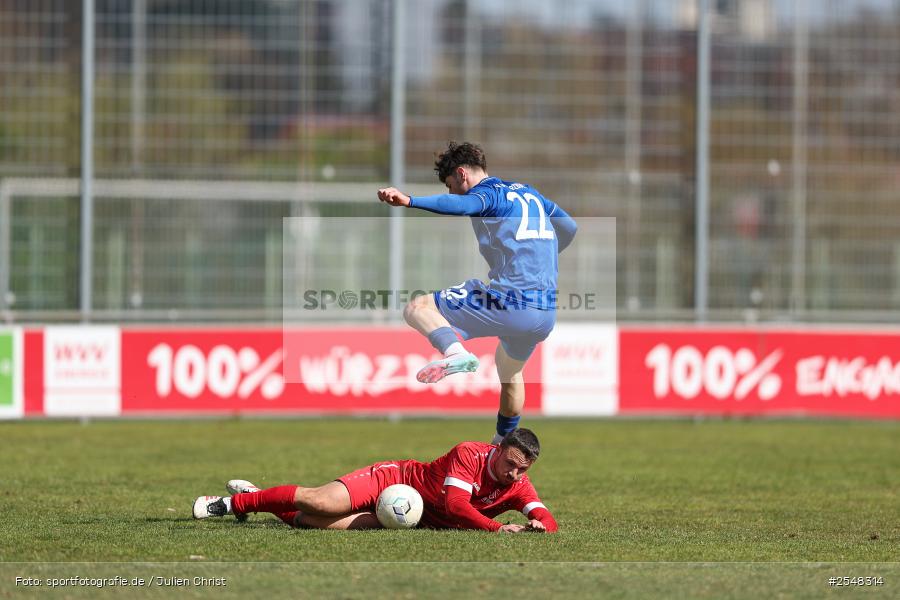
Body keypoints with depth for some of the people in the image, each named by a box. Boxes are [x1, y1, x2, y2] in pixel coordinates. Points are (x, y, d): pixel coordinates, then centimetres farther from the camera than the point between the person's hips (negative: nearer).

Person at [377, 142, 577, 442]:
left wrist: (409, 201, -42)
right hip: (548, 313, 8)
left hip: (509, 304, -8)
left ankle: (454, 350, -30)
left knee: (417, 308, -3)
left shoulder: (488, 193, -2)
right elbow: (569, 227, 37)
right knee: (510, 373, 36)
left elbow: (461, 204, -28)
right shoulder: (529, 193, 23)